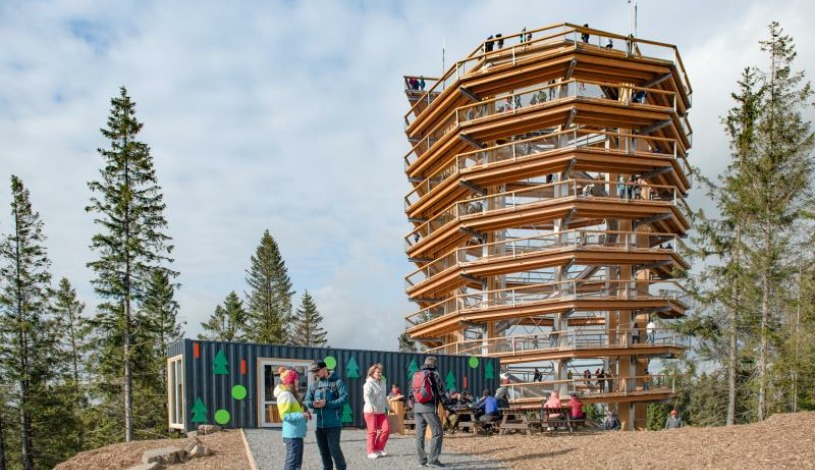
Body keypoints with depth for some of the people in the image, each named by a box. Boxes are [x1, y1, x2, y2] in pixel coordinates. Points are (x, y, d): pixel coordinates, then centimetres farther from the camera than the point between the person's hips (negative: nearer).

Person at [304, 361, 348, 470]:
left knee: (334, 449, -6)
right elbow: (307, 401, 10)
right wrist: (313, 404, -14)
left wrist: (326, 403, -18)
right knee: (323, 451, 14)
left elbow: (344, 398, -14)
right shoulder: (313, 385, 11)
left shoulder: (337, 382, -5)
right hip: (318, 424, 6)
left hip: (333, 423, -5)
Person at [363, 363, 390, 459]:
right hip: (370, 411, -7)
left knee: (386, 429, -2)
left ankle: (379, 449, 12)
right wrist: (372, 407, -32)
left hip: (381, 411, 7)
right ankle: (371, 452, 7)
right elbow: (366, 396, -21)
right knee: (372, 431, -3)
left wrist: (386, 407, 23)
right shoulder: (369, 384, -9)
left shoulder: (382, 382, 14)